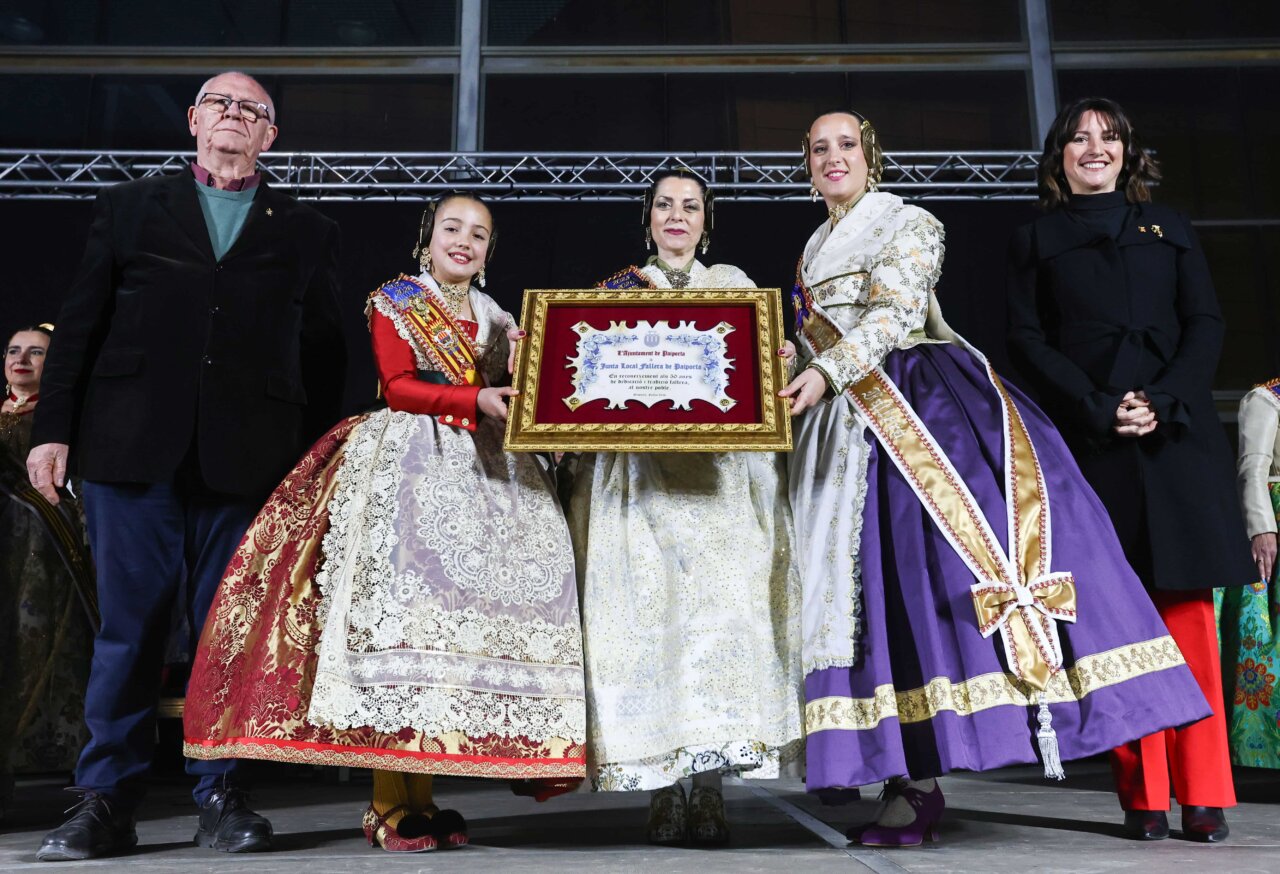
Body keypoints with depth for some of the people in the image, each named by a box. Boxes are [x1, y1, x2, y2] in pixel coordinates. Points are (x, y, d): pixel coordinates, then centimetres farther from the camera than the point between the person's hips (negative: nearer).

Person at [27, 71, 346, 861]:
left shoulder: (307, 233, 13)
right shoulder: (129, 208, 15)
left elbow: (325, 355, 9)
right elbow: (80, 325, 11)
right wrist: (55, 428, 2)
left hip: (248, 460, 0)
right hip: (133, 449, 1)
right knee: (128, 628, 4)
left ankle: (223, 797, 14)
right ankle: (107, 803, 15)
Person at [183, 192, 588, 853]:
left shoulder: (497, 318, 21)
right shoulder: (393, 301, 8)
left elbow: (514, 397, 17)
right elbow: (397, 387, -4)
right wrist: (474, 399, -15)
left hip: (482, 472, 5)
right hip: (408, 469, -4)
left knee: (468, 612, -5)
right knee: (399, 604, -14)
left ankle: (420, 794, 1)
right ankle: (389, 805, -9)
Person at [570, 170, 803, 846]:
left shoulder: (734, 284, 18)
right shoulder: (615, 290, 17)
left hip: (723, 471, 1)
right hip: (636, 472, 0)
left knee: (721, 605, -8)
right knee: (648, 606, -8)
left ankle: (710, 786, -1)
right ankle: (664, 788, -1)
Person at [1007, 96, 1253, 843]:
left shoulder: (1167, 226, 19)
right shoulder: (1037, 241, 13)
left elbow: (1206, 323, 9)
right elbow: (1029, 341, 3)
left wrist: (1162, 402, -8)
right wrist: (1099, 408, -10)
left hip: (1177, 436, 2)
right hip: (1092, 441, -1)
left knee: (1189, 607, -2)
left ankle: (1204, 792, 5)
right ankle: (1145, 796, 5)